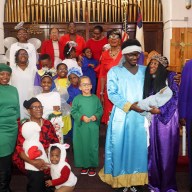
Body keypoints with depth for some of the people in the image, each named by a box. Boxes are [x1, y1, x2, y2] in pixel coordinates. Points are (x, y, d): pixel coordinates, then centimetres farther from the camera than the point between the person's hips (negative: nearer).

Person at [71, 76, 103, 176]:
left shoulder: (95, 98, 3)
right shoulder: (77, 99, -2)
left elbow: (100, 110, 5)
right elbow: (73, 111, -3)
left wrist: (96, 116, -14)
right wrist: (82, 117, -16)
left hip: (93, 127, 1)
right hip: (81, 127, -1)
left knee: (93, 146, 6)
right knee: (81, 146, 7)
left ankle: (92, 166, 20)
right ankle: (84, 165, 23)